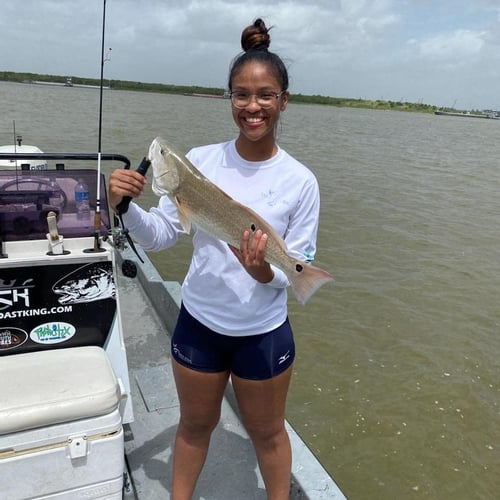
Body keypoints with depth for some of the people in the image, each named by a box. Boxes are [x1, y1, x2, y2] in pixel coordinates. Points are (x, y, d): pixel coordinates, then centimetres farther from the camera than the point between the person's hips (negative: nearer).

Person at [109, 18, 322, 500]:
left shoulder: (300, 181, -14)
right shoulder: (200, 161, -10)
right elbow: (159, 235, -5)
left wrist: (264, 272, -31)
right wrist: (124, 206, -24)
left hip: (264, 333, -1)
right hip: (198, 322, 2)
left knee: (267, 432, 22)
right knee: (195, 425, 25)